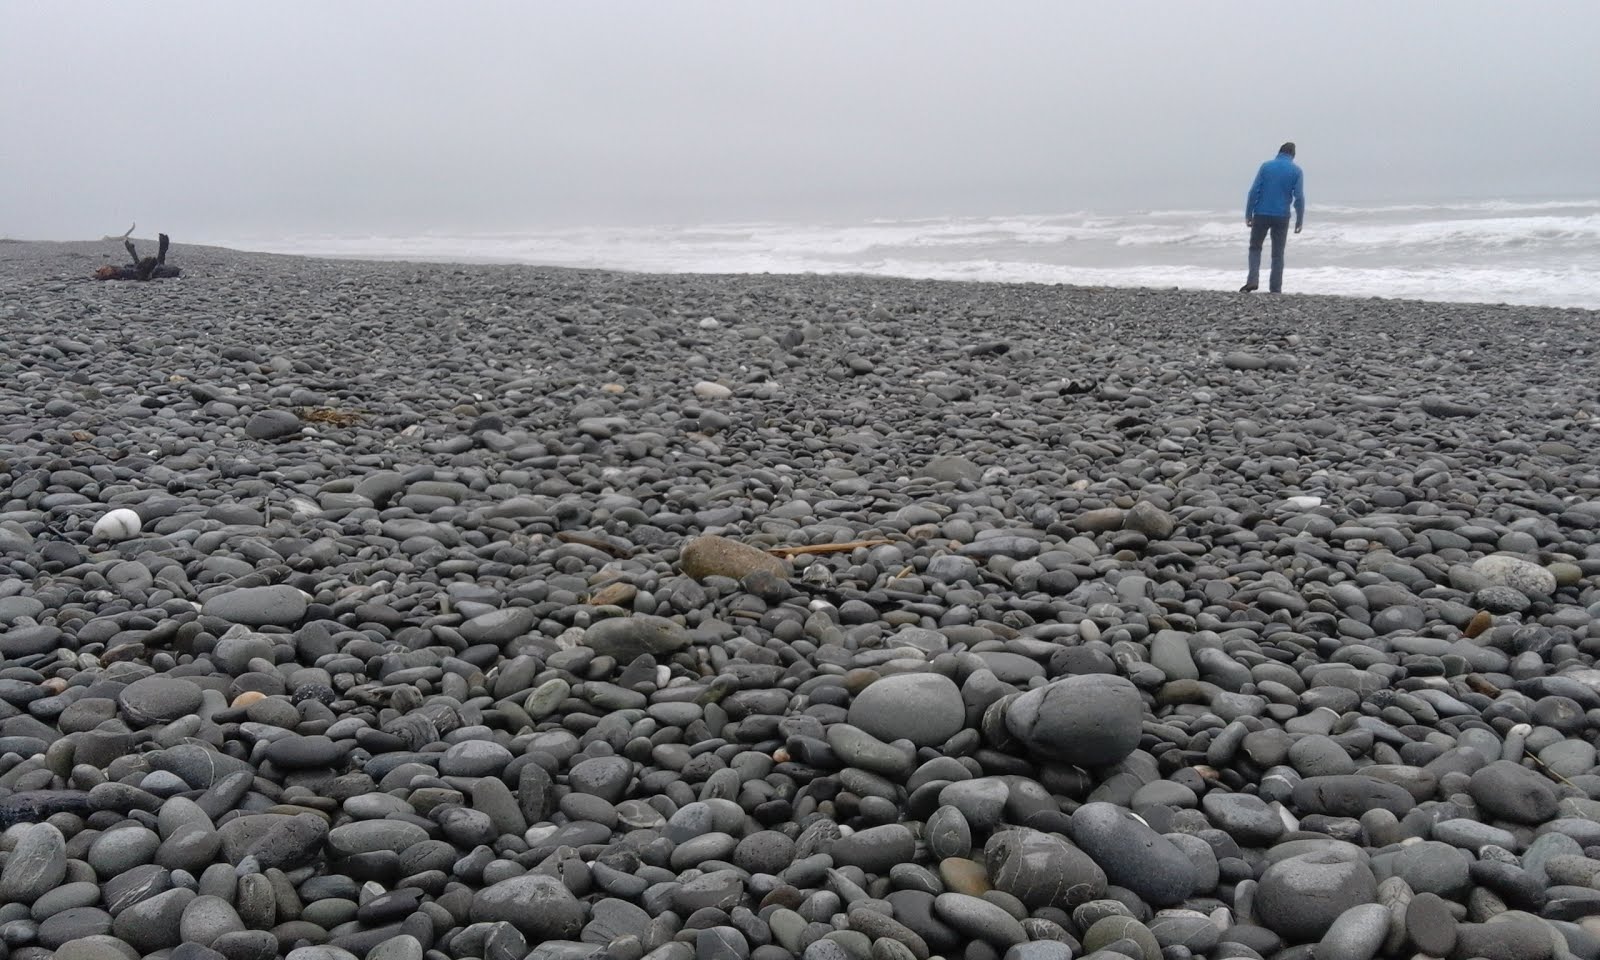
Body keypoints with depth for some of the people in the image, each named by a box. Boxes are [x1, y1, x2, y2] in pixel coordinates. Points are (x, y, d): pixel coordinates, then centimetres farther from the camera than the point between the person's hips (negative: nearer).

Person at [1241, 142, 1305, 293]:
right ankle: (1275, 289, 7)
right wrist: (1299, 221, 2)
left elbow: (1254, 191, -4)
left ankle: (1253, 280, -5)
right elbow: (1299, 197, -4)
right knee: (1278, 254, 9)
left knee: (1255, 248, 14)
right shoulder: (1296, 170, 0)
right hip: (1282, 217, 0)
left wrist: (1248, 214, 0)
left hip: (1261, 215, 0)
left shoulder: (1266, 166, 1)